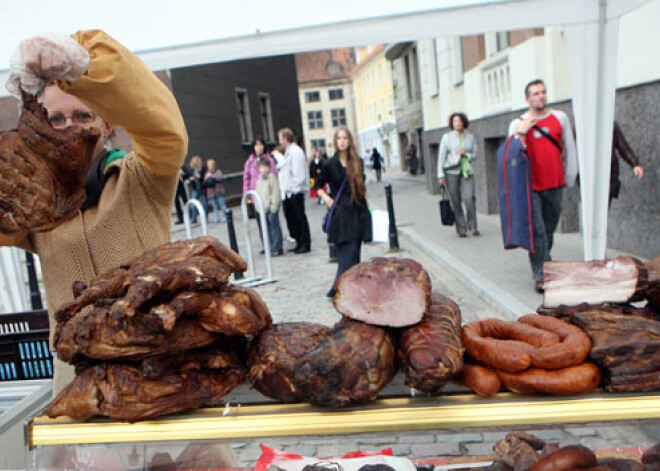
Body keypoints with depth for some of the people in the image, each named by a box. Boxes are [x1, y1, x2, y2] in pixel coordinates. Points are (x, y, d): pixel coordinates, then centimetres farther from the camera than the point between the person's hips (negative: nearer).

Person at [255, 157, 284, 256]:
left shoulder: (272, 177, -7)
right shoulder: (259, 179, 14)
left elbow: (275, 192, -10)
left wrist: (274, 205, -14)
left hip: (272, 207, -7)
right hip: (263, 208, 7)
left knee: (275, 227, -2)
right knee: (267, 228, 9)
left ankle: (276, 248, 2)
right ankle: (271, 248, 15)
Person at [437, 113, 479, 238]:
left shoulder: (470, 137, 10)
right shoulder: (447, 137, 3)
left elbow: (475, 154, 14)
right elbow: (441, 156, 0)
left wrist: (466, 154, -8)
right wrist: (440, 175, -7)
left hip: (467, 171, 1)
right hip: (451, 171, -1)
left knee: (469, 197, -16)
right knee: (456, 201, -2)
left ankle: (473, 226, -1)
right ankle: (461, 230, 8)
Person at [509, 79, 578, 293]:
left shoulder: (560, 118, 8)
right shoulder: (518, 124, 1)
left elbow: (569, 149, 14)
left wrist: (570, 177, 14)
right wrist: (521, 133, -16)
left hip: (554, 184, 3)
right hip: (530, 186, -3)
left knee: (549, 230, 11)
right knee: (537, 231, -9)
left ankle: (544, 264, 30)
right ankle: (540, 276, -3)